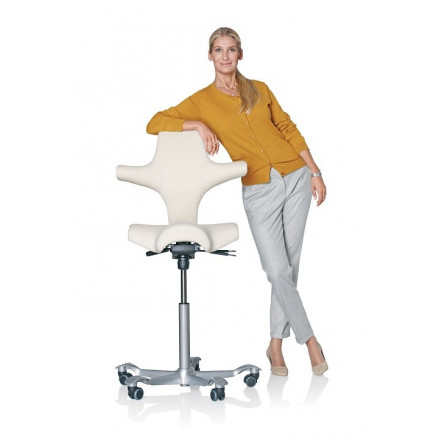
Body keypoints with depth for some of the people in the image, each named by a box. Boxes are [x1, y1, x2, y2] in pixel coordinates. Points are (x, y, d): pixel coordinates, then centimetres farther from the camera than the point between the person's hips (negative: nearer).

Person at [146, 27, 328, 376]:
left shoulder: (259, 89, 11)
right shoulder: (201, 101, 3)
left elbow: (288, 128, 13)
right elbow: (155, 124, -3)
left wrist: (314, 171, 7)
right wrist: (199, 125, -14)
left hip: (296, 179, 2)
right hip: (259, 190, -2)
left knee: (289, 265, 4)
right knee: (278, 271, -9)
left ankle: (276, 345, 15)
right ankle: (309, 339, 8)